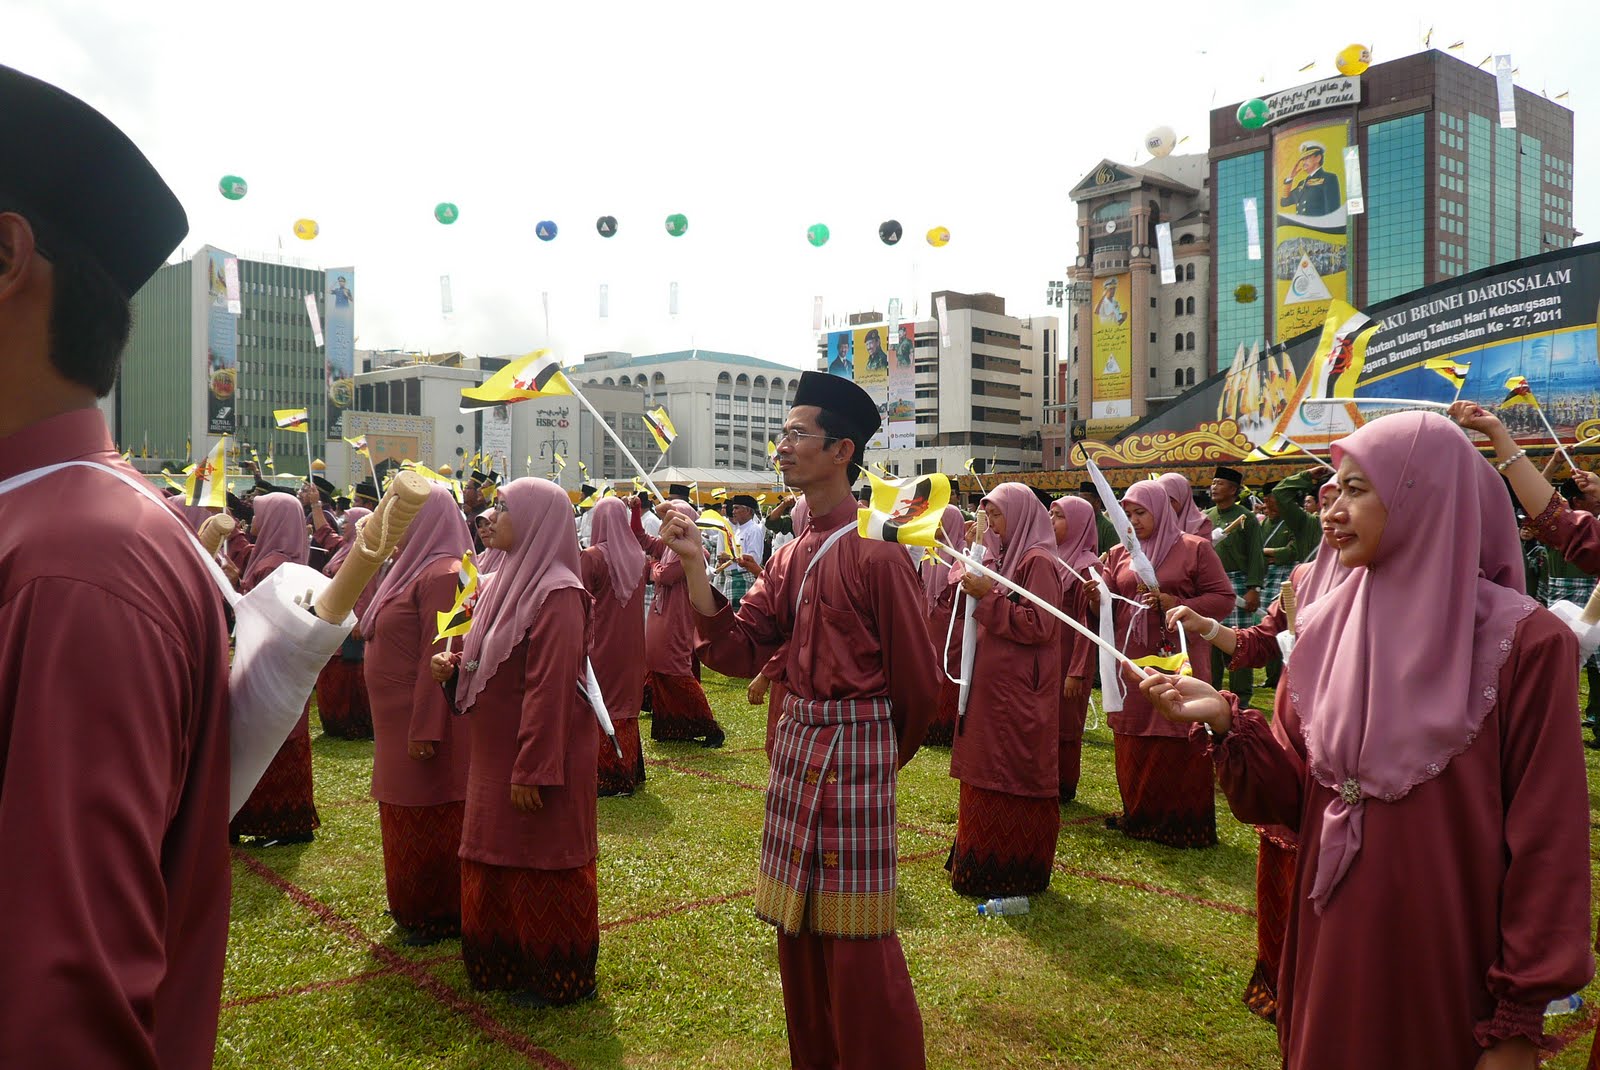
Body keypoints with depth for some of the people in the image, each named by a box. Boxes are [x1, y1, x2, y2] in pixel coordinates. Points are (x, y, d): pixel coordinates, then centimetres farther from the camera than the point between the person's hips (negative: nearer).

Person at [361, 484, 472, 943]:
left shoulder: (442, 575, -20)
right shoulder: (415, 569, 11)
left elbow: (439, 657, -24)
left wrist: (424, 731, -25)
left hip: (424, 720, -10)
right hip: (399, 721, 10)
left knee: (428, 820, 3)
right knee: (410, 817, 19)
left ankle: (440, 917, 17)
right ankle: (415, 908, 33)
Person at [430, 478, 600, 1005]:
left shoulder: (556, 594, -20)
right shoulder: (508, 582, 9)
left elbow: (550, 687, -23)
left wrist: (533, 770, -23)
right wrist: (454, 664, -4)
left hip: (538, 760, -9)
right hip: (496, 756, 9)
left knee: (542, 870, 4)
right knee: (498, 864, 17)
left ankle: (558, 977, 21)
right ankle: (509, 964, 34)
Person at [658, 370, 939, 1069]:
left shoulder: (876, 553, -14)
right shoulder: (791, 555, 9)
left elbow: (917, 681, -10)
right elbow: (738, 652, 3)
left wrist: (883, 756, 5)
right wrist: (695, 569, -7)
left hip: (854, 748, -8)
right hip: (795, 742, 8)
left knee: (856, 940, 0)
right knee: (798, 929, 17)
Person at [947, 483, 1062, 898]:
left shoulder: (1038, 561, -13)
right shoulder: (1004, 558, 14)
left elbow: (1039, 626, -19)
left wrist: (989, 597, -19)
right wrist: (976, 589, 4)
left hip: (1018, 691, -9)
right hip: (992, 685, 9)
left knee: (1012, 777, -2)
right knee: (986, 775, 13)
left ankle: (1015, 874, 8)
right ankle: (986, 865, 23)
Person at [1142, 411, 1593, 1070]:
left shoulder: (1524, 642, -12)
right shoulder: (1324, 629, 2)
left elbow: (1547, 843, -12)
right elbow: (1294, 794, 2)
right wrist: (1225, 720, -16)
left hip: (1449, 971, -4)